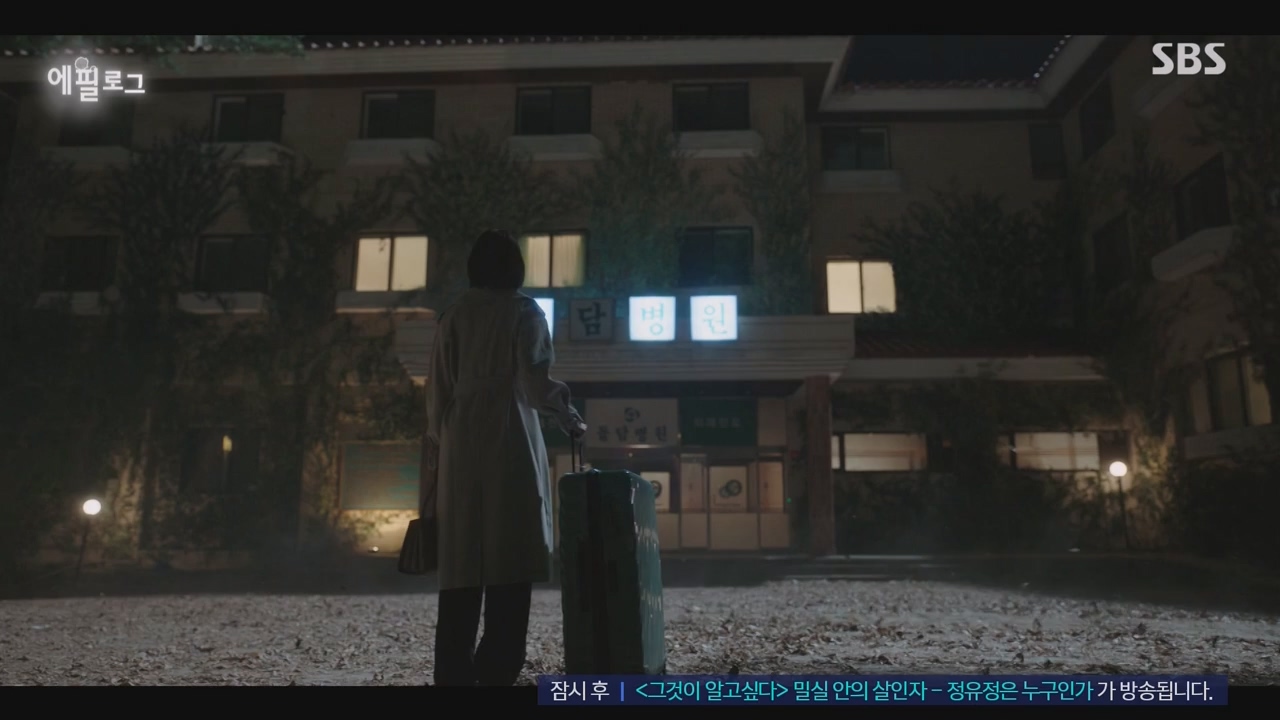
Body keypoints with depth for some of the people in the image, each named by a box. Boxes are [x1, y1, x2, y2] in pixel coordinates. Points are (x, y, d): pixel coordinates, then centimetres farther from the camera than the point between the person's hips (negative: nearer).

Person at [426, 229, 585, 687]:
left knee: (461, 571, 6)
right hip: (509, 445, -4)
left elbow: (438, 391, 11)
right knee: (508, 568, -3)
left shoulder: (454, 316, 14)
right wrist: (569, 417, 7)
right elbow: (534, 382, -8)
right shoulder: (524, 311, 2)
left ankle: (453, 674, 6)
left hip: (461, 448, 5)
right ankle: (495, 673, -7)